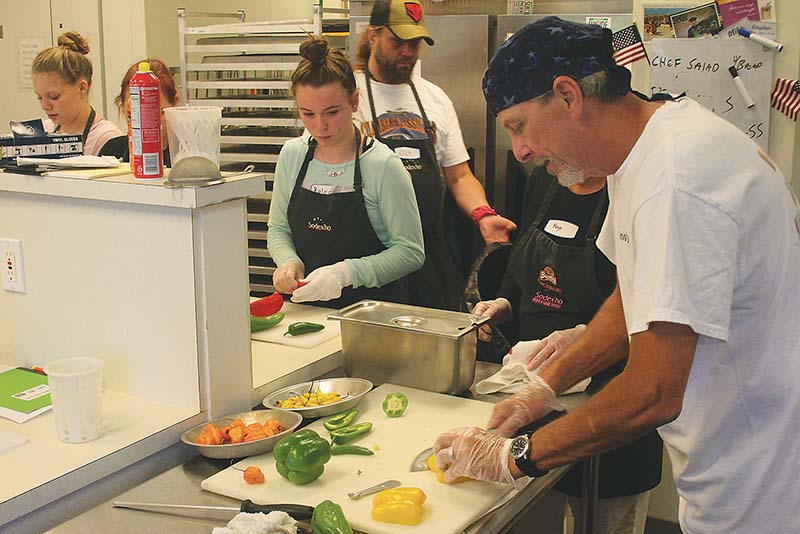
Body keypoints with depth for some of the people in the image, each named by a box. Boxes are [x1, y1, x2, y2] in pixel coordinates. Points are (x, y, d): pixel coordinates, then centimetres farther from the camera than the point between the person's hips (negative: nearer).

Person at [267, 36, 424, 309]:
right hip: (306, 309, 4)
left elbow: (410, 252, -6)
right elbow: (278, 229, 17)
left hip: (372, 309, -4)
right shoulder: (291, 155, 6)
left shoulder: (383, 165, -9)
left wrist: (346, 273, -18)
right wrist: (288, 261, -4)